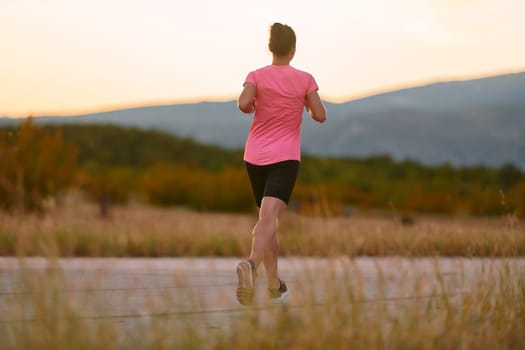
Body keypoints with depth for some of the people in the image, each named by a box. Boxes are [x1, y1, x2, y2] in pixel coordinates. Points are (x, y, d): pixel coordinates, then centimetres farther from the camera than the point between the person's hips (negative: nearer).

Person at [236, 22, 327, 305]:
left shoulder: (257, 76, 1)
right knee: (268, 219, -17)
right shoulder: (304, 79, 1)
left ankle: (275, 285, 23)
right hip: (285, 158, -3)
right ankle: (251, 264, -47)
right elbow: (320, 115, 1)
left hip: (255, 157, 3)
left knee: (268, 219, 18)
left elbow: (243, 104, -16)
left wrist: (252, 107, 7)